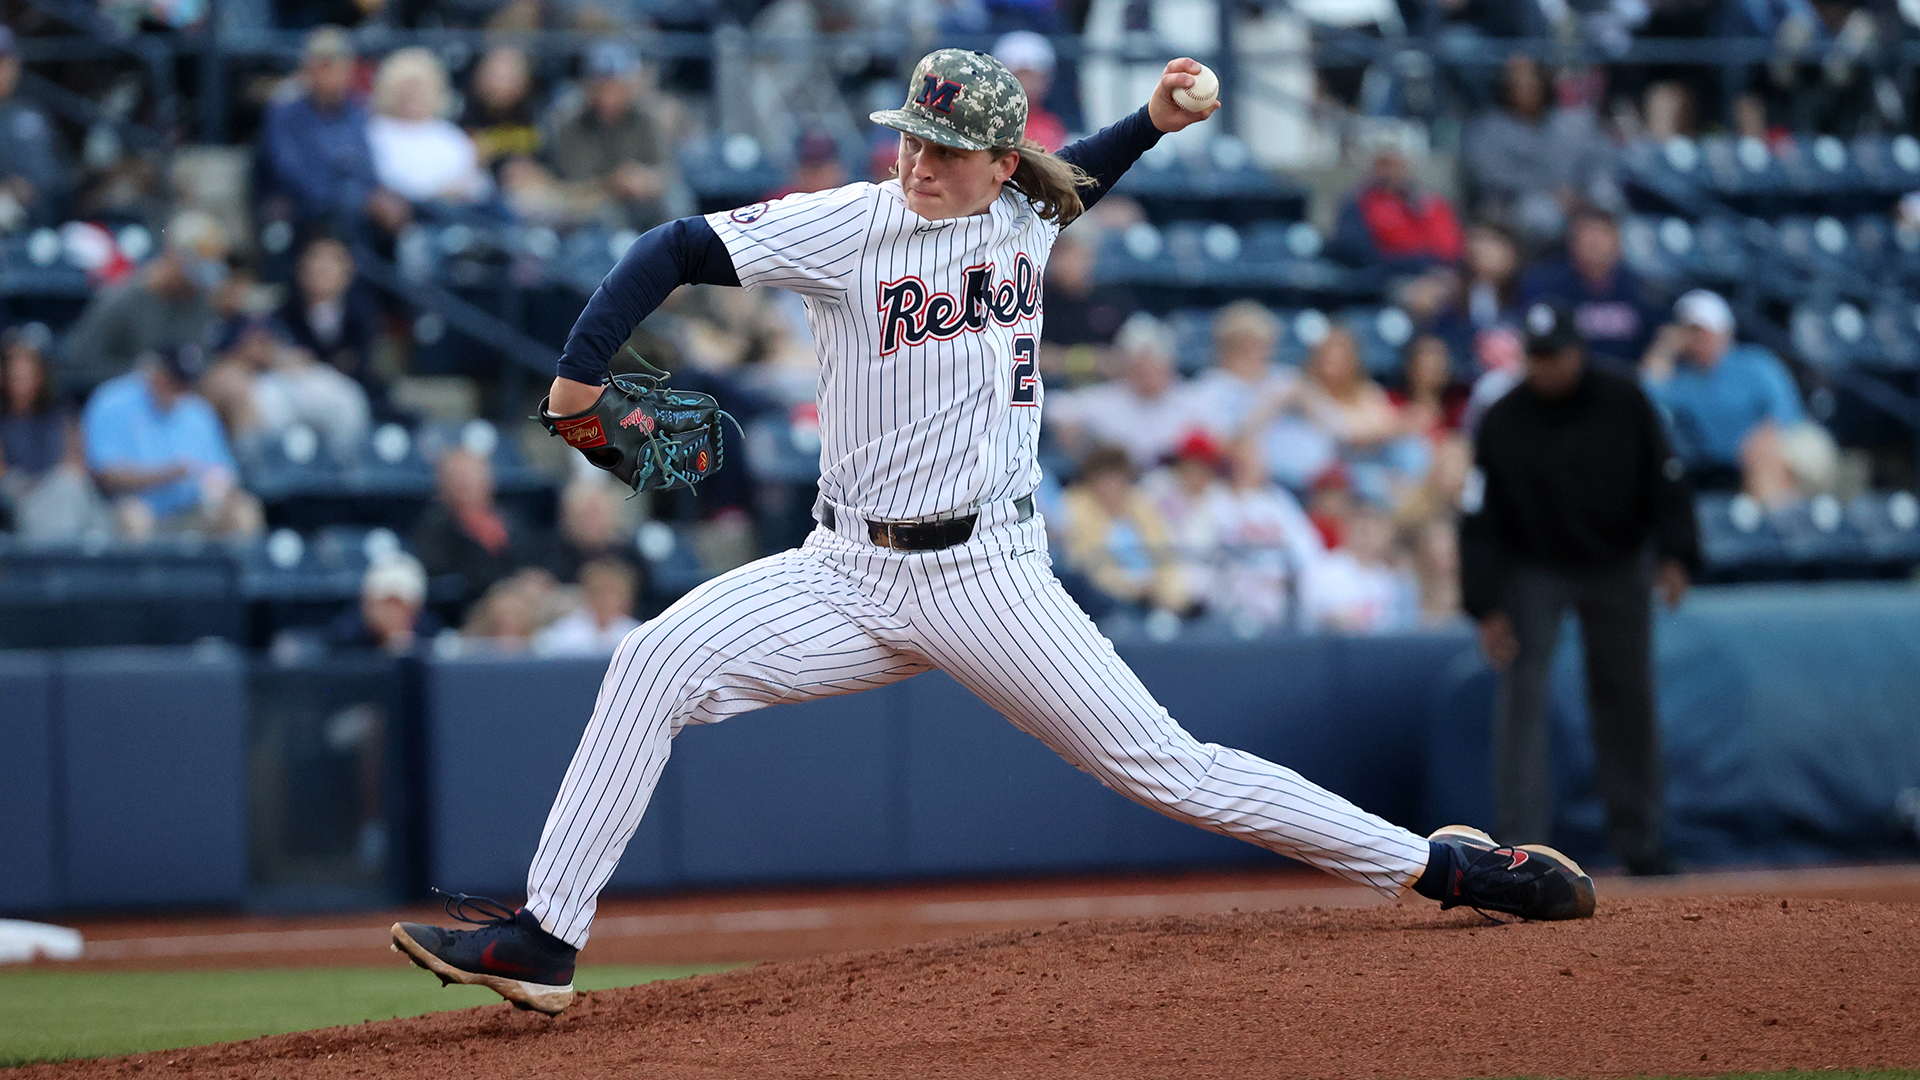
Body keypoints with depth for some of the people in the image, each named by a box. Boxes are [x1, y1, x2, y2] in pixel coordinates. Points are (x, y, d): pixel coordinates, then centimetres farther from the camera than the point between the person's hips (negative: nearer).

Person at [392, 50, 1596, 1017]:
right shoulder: (853, 224, -5)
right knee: (659, 661, -20)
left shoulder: (1026, 217, 5)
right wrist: (580, 379, -19)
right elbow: (679, 249, -11)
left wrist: (1154, 120, 19)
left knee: (1165, 765, -7)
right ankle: (545, 938, -17)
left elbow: (1066, 186, 32)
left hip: (990, 574, 0)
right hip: (851, 574, 0)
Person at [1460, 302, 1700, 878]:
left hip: (1617, 567, 1)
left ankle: (1639, 839, 13)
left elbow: (1665, 480, -4)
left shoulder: (1624, 404, -11)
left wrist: (1675, 556, -16)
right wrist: (1486, 608, -16)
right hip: (1533, 568, -1)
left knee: (1628, 697, 3)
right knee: (1522, 696, -13)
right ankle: (1523, 843, -14)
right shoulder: (1502, 421, -14)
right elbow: (1479, 519, -11)